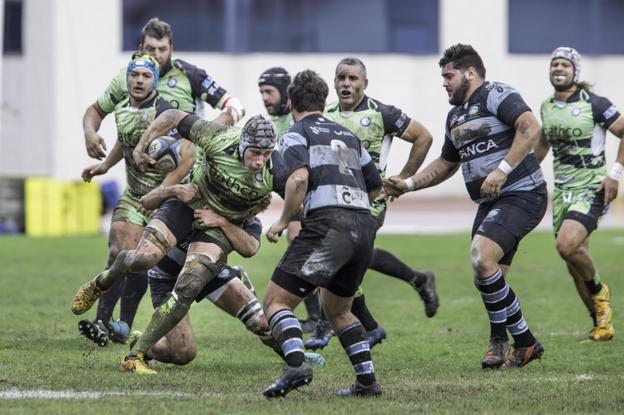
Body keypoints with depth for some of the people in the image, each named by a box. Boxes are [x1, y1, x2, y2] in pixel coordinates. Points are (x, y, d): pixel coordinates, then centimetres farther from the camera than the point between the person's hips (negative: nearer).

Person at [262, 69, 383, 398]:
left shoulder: (297, 134, 6)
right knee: (336, 310, 25)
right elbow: (375, 186, 30)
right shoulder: (348, 136, 25)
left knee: (276, 301, -3)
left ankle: (296, 364, -27)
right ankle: (367, 379, 13)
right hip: (364, 226, 7)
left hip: (328, 224, -7)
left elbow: (299, 178, -13)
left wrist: (283, 221, -3)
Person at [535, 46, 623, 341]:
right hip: (562, 191, 6)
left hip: (591, 188, -6)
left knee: (567, 244, -27)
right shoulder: (547, 107, 9)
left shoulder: (594, 104, -10)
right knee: (574, 264, 5)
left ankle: (599, 291, 1)